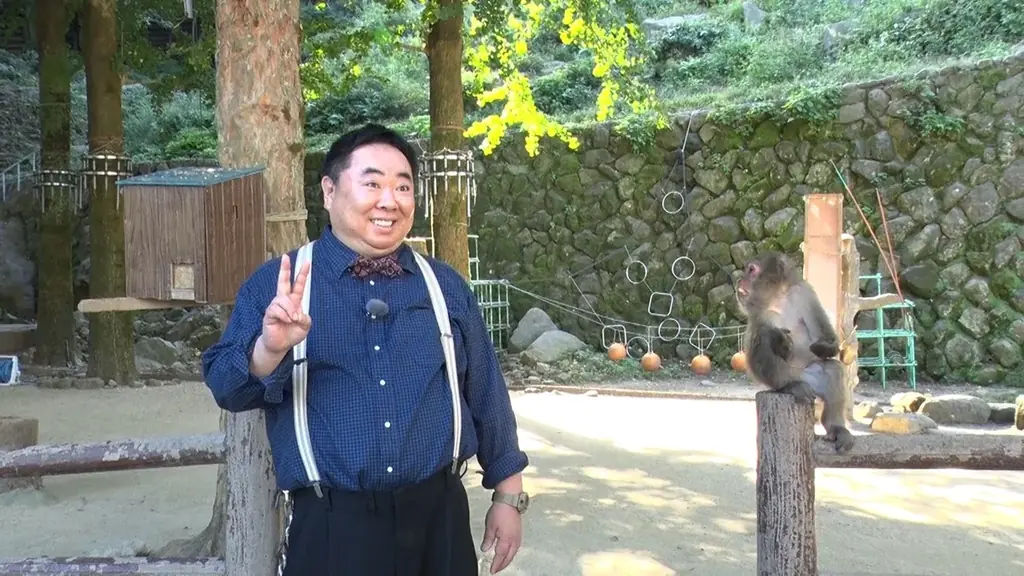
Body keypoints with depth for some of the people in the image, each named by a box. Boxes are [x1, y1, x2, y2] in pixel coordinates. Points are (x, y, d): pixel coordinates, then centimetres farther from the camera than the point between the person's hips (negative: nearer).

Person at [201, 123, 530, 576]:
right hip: (333, 527, -2)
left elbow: (486, 393, 11)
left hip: (438, 517, 3)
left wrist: (508, 495, 10)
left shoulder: (445, 286, 8)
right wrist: (270, 347, -24)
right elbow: (225, 387, -4)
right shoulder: (274, 283, 1)